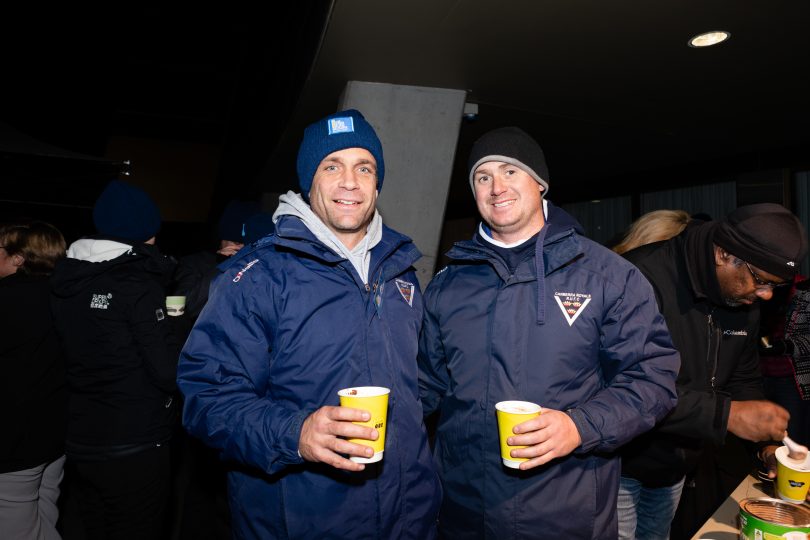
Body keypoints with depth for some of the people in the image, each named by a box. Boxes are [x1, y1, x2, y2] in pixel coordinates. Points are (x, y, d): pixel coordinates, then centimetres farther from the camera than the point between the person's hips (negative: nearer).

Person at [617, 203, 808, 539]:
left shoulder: (744, 301, 3)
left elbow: (743, 380, 13)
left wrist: (768, 440, 0)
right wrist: (726, 414, -30)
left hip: (675, 469, 8)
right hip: (619, 463, -7)